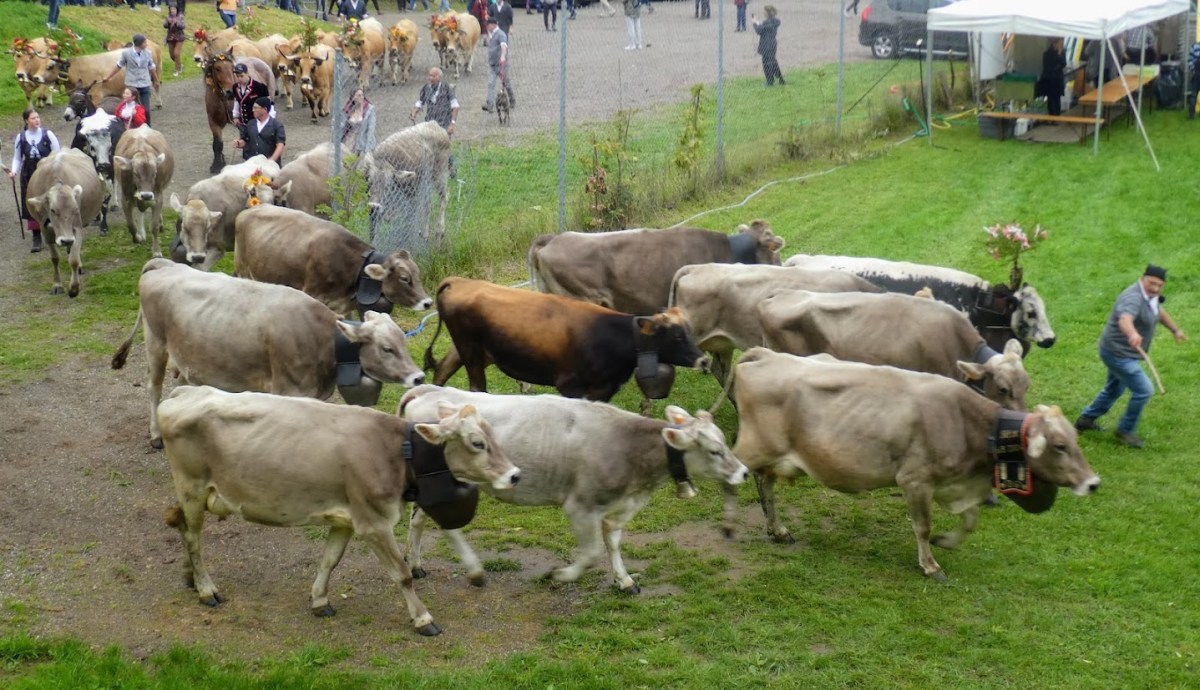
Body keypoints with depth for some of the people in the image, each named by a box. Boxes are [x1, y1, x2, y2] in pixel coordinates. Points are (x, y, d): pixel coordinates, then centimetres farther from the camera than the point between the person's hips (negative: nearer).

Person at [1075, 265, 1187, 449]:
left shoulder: (1151, 295, 2)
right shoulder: (1133, 298, -30)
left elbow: (1159, 311, 26)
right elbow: (1125, 319, -52)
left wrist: (1175, 330, 34)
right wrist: (1132, 334, -72)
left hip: (1124, 353, 11)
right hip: (1118, 353, -11)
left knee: (1114, 389, 27)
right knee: (1144, 391, -10)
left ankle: (1086, 419, 44)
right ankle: (1125, 431, 7)